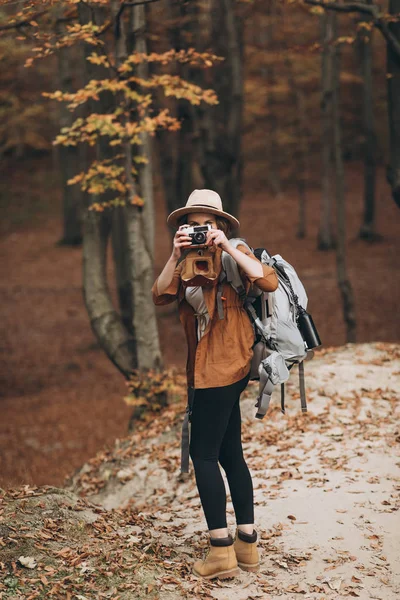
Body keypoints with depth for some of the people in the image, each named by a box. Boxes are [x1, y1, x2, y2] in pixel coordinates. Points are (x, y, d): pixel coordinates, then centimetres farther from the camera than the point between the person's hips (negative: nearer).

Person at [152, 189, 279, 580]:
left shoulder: (234, 255, -5)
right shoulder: (189, 264, 13)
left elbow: (269, 281, -22)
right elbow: (161, 296, -1)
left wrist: (227, 248, -22)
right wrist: (176, 256, -13)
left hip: (224, 367, -8)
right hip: (206, 369, 8)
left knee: (203, 453, -8)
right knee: (229, 455, 11)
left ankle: (221, 549, -4)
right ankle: (247, 544, 19)